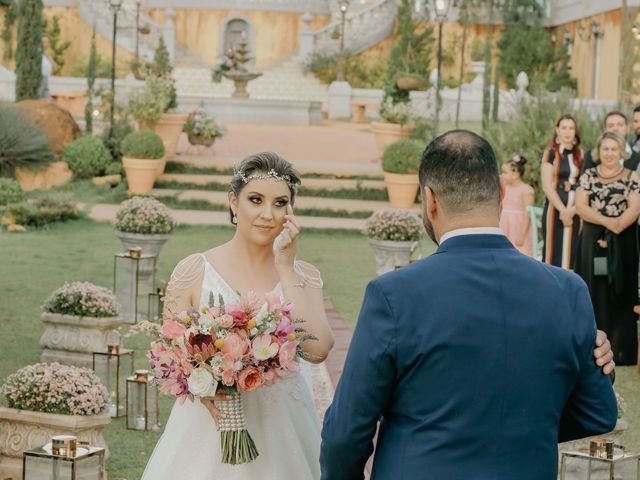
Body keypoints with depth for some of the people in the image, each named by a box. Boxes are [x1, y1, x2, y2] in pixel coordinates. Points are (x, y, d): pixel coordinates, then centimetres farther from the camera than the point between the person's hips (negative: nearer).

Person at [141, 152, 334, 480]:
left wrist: (285, 269, -12)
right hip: (209, 428, -2)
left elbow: (317, 350, -15)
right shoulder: (193, 271, -5)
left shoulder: (303, 276, 1)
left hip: (282, 433, 2)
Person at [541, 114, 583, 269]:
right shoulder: (550, 154, 0)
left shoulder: (580, 155, 10)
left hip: (574, 211, 4)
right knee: (553, 251, -4)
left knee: (571, 251, 2)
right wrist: (562, 210, -15)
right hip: (555, 209, -3)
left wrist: (573, 209, -10)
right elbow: (547, 186, -7)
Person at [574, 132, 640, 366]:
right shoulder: (588, 176, 6)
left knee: (620, 293, 0)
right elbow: (581, 206, -4)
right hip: (592, 241, 1)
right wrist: (607, 222, -17)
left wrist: (615, 228, -19)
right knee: (594, 292, 2)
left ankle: (620, 350, 3)